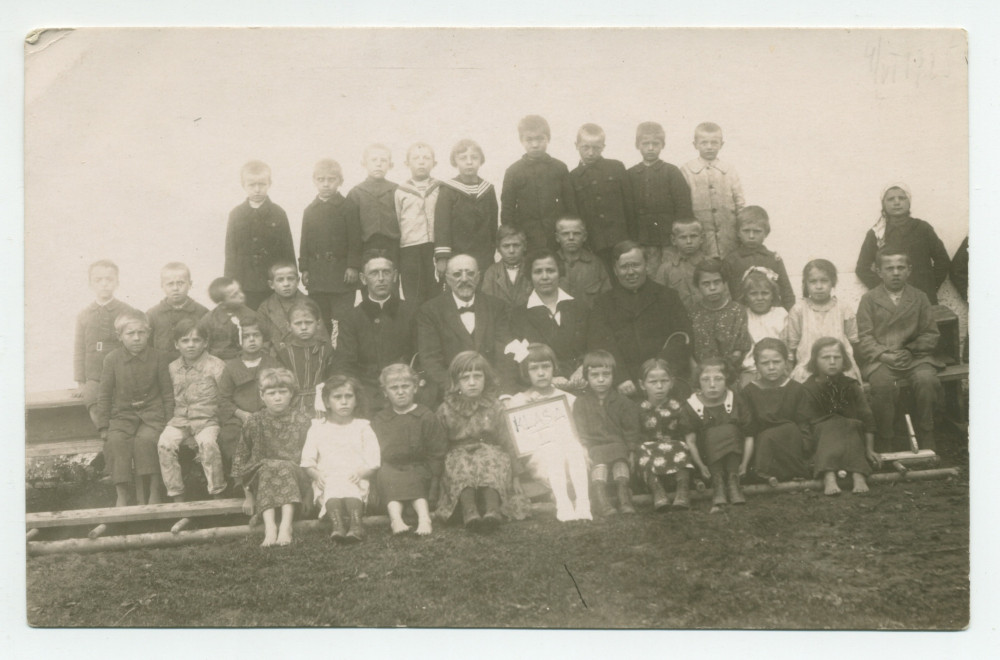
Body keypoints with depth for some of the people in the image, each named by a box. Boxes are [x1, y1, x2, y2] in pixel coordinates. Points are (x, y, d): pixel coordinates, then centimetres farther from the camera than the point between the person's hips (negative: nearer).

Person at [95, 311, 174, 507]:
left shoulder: (158, 357, 2)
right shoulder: (112, 359, 3)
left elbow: (167, 393, 4)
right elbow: (104, 394, 7)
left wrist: (169, 424, -4)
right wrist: (103, 426, 0)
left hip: (152, 412, -1)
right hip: (122, 414, 2)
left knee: (145, 440, -32)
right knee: (115, 440, -29)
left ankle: (154, 491, -18)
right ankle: (122, 493, -22)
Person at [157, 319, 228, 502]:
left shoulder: (216, 366, -2)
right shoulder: (173, 368, 11)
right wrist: (170, 419, 6)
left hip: (207, 419, -4)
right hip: (179, 419, 4)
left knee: (208, 442, -34)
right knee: (164, 442, -25)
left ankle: (217, 494, -19)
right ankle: (177, 497, -15)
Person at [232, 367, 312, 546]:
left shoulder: (301, 420, 1)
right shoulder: (255, 422, 2)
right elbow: (240, 457, 6)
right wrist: (248, 494, 2)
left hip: (294, 475, 0)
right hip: (261, 475, 0)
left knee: (285, 469, -31)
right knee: (268, 468, -31)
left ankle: (286, 525, -43)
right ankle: (269, 527, -44)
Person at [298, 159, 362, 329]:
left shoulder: (349, 207, 0)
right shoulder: (310, 210, 12)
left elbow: (355, 240, -4)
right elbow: (305, 242, 12)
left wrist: (353, 266, -10)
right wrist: (304, 268, 5)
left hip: (341, 272, -4)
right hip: (316, 273, 4)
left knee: (343, 319, -6)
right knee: (320, 321, 8)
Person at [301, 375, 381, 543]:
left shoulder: (362, 428, 16)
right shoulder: (318, 428, 17)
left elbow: (373, 461, 8)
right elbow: (307, 461, 12)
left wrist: (361, 473, -13)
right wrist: (316, 474, -9)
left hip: (355, 480, 0)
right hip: (327, 481, 0)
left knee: (351, 491, -36)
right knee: (332, 491, -36)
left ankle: (356, 525, -56)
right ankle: (337, 525, -57)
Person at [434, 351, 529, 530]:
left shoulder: (495, 408, 7)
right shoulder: (446, 411, 6)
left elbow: (506, 442, 4)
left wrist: (514, 472, -4)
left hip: (490, 452, 0)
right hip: (459, 454, 0)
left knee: (492, 459, -34)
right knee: (460, 463, -34)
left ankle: (492, 509, -52)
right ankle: (469, 511, -52)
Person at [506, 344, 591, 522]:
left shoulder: (567, 399, 18)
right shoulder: (518, 401, 13)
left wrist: (583, 450, -5)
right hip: (536, 454, -2)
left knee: (574, 447, -34)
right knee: (554, 449, -36)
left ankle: (583, 503, -45)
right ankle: (562, 505, -50)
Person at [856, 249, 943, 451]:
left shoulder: (919, 297, 15)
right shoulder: (869, 299, 10)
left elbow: (931, 334, 10)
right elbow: (865, 338, 2)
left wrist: (910, 350, -7)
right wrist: (884, 355, -14)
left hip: (915, 357, 2)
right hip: (880, 359, -1)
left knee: (926, 380, -30)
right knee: (884, 384, -33)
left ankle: (925, 443, -17)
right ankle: (887, 445, -21)